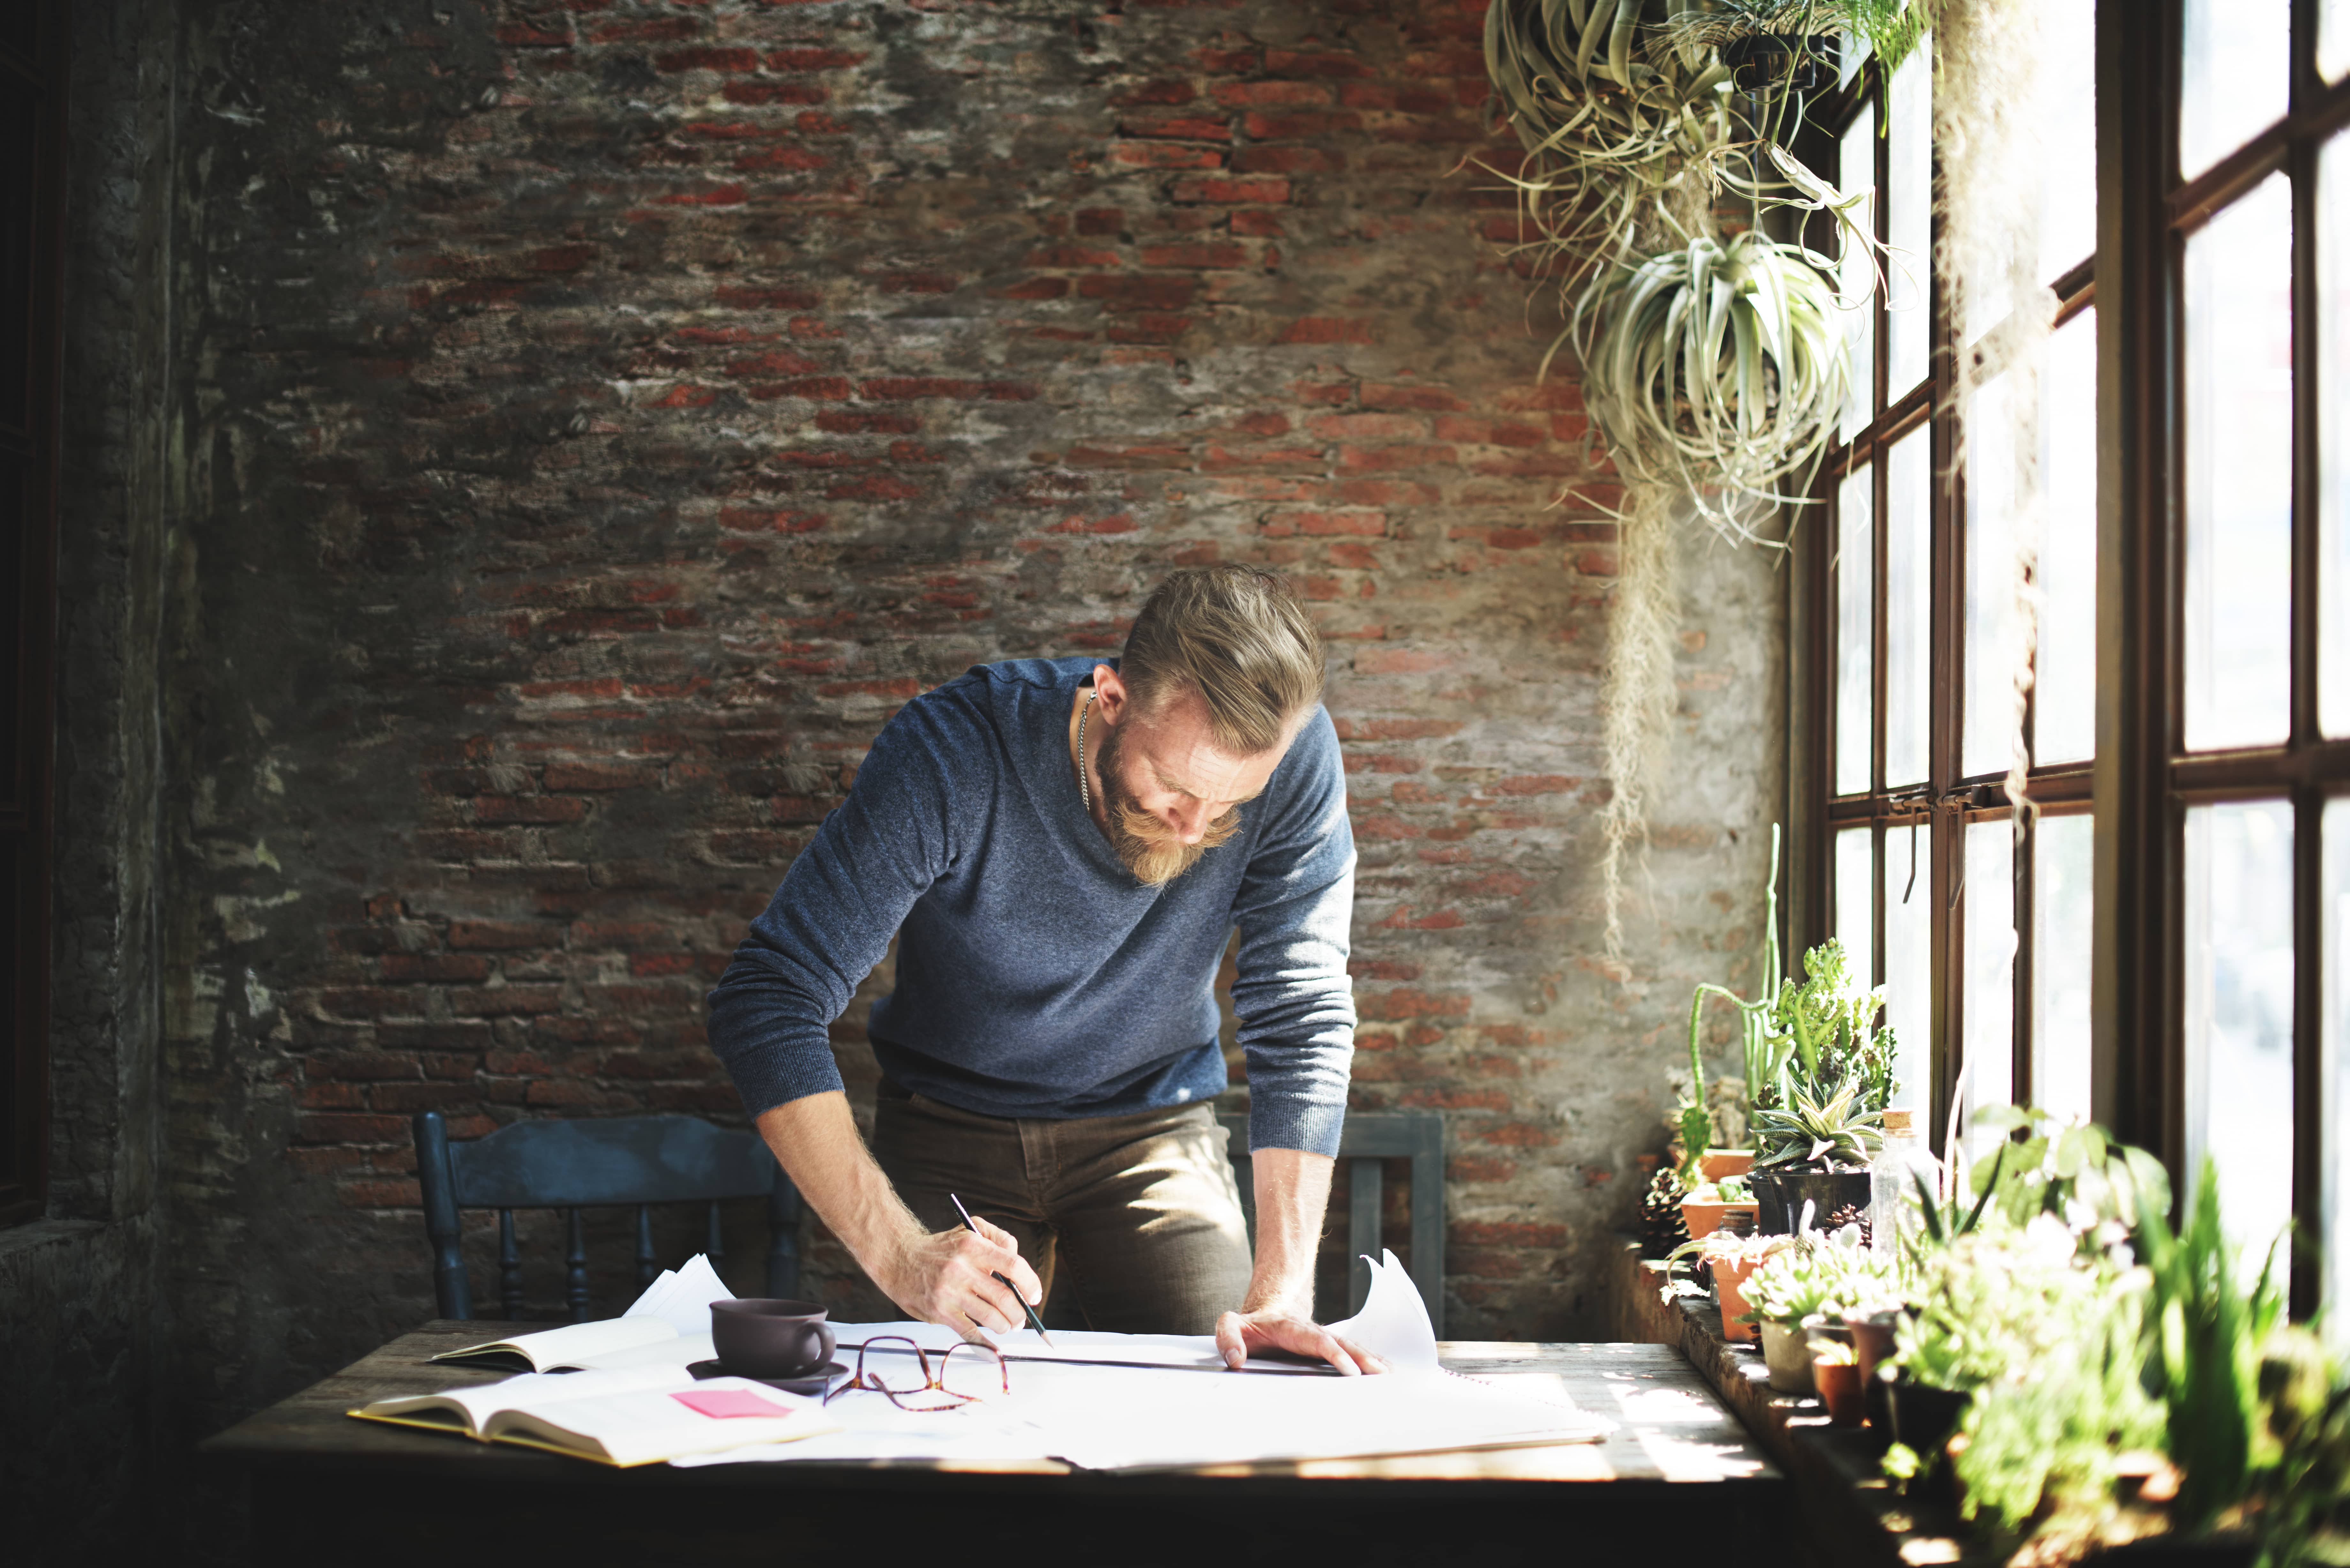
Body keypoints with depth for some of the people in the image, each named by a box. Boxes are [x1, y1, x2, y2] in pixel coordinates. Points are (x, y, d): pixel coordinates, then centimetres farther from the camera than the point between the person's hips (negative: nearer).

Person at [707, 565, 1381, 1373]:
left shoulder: (1295, 758, -24)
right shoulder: (950, 753, -30)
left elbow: (1301, 1017, -20)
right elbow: (766, 1004, -30)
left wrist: (1282, 1290, -31)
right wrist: (897, 1252, -42)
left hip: (1154, 1125, 1)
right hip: (954, 1124, -1)